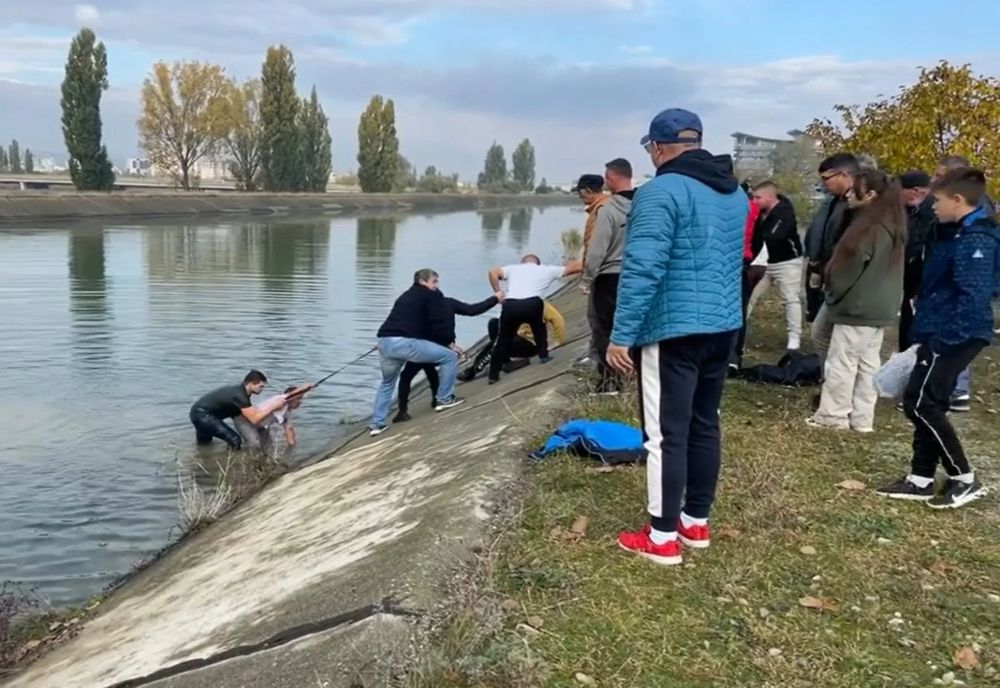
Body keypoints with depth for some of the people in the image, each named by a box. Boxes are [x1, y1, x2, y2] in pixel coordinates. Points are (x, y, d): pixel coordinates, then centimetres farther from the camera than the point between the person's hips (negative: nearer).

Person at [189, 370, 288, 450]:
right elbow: (254, 419, -27)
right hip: (201, 415, -10)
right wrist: (273, 406, -23)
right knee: (235, 440, -17)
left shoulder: (241, 391, 3)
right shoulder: (239, 395, -25)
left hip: (201, 413, 10)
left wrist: (273, 402, 0)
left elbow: (253, 412, 5)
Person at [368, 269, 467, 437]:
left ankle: (376, 424, 27)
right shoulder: (432, 295, 11)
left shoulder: (405, 296, 35)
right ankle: (444, 399, 15)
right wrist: (450, 342, 13)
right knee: (450, 356, 7)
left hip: (384, 341, 8)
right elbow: (440, 323, -1)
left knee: (387, 382, 31)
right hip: (405, 342, -8)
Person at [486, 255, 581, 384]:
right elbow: (577, 267, 30)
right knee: (539, 327, 33)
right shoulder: (546, 270, 26)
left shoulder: (513, 268, 28)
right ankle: (543, 354, 36)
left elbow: (493, 272, 9)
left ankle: (493, 375, 18)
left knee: (503, 340, 17)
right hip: (532, 304, -1)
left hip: (510, 305, 1)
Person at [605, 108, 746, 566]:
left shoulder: (661, 191, -15)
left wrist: (621, 335, -19)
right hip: (723, 326, 9)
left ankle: (662, 537, 7)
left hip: (673, 330, -8)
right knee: (704, 425, 16)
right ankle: (697, 522, 27)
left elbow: (642, 269, -21)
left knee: (666, 433, -1)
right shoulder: (735, 192, 13)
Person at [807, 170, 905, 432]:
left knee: (842, 362, -1)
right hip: (880, 307, 9)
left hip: (857, 306, -9)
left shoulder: (868, 227, -18)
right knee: (869, 363, 11)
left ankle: (833, 415, 5)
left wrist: (833, 292, 1)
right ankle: (862, 418, 16)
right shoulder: (891, 224, 11)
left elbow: (849, 266, -15)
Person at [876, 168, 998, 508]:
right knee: (928, 405, 12)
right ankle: (920, 480, 19)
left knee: (920, 403, -7)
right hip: (943, 334, 10)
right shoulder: (963, 234, 13)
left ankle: (964, 479, 4)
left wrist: (942, 339, -25)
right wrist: (929, 334, 19)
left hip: (954, 337, -10)